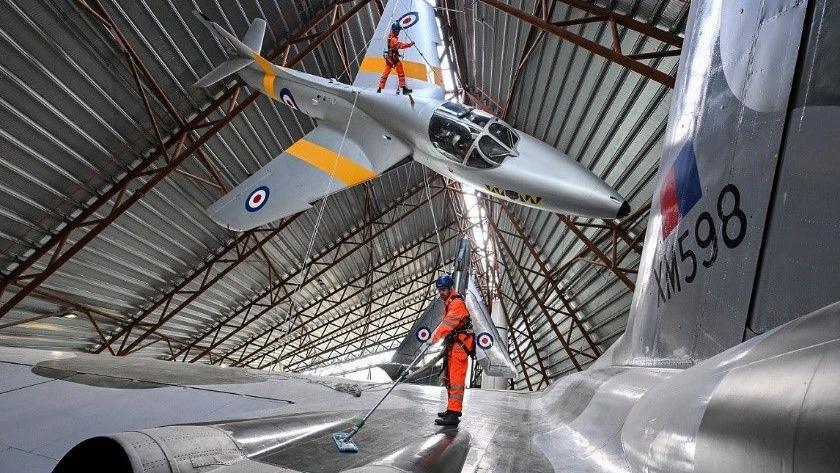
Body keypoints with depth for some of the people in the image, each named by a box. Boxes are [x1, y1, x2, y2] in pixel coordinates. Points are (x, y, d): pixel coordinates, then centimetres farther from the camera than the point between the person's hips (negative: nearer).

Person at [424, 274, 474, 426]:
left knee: (456, 379, -14)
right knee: (448, 377, 17)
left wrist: (433, 339, -21)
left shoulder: (457, 303, -16)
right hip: (452, 344, 11)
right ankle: (452, 409, 28)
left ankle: (453, 414, -16)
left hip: (460, 344, -11)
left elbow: (447, 324, -22)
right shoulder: (448, 303, 17)